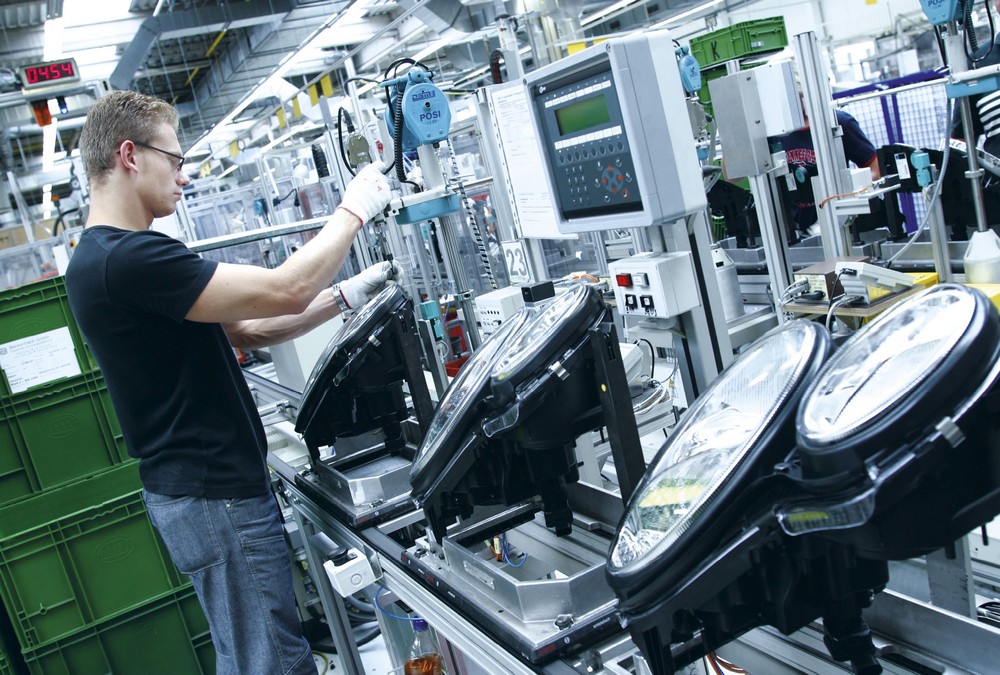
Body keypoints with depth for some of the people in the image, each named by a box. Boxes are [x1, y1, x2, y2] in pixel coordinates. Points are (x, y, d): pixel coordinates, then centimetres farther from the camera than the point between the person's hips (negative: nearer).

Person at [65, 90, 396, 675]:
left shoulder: (107, 255, 13)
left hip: (209, 485, 10)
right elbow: (285, 291, -24)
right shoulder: (127, 258, -22)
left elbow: (248, 330, 13)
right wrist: (353, 211, -10)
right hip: (215, 496, -10)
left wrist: (345, 296, 6)